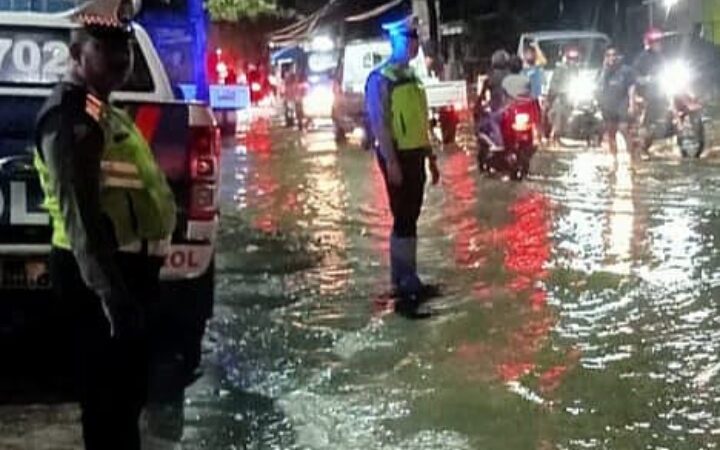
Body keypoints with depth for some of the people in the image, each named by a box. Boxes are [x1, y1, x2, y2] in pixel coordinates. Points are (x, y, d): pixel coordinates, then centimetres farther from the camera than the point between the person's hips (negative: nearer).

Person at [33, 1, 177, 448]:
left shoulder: (105, 113, 18)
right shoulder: (70, 115, -15)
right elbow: (79, 212, -26)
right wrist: (109, 290, -33)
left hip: (125, 266, 10)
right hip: (100, 274, -10)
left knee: (128, 391, 20)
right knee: (110, 398, -4)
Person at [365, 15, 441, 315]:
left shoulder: (411, 77, 15)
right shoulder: (381, 78, -11)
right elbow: (379, 123, -17)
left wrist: (431, 157, 18)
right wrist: (391, 162, -22)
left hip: (415, 156, 8)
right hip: (398, 157, -8)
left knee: (410, 219, 12)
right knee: (404, 220, -8)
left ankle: (404, 281, 21)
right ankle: (407, 288, -6)